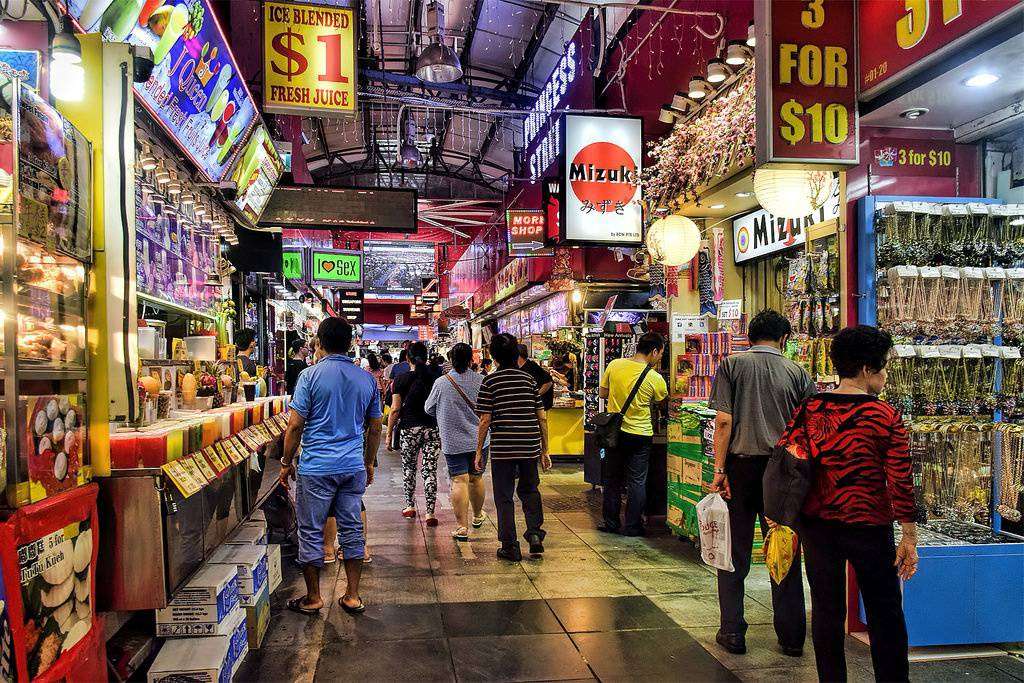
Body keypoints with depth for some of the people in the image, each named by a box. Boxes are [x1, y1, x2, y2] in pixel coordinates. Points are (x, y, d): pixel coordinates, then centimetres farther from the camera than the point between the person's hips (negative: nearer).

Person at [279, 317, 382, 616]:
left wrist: (286, 463, 3)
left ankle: (313, 598, 18)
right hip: (354, 467, 4)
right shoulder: (367, 379, 5)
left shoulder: (310, 376, -8)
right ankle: (352, 596, 17)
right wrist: (369, 463, 22)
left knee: (311, 532, 8)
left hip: (316, 468, -4)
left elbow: (295, 426, -8)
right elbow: (375, 428, 11)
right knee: (352, 530, 11)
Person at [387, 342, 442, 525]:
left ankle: (410, 506, 24)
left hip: (409, 428, -1)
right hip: (433, 428, 1)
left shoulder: (402, 379, -4)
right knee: (430, 470, 2)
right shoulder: (435, 378, 2)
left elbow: (395, 409, -4)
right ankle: (430, 513, -1)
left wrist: (389, 433, 4)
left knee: (408, 467, 17)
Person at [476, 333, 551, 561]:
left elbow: (484, 421, -7)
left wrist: (479, 452, 2)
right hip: (530, 446, 3)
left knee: (504, 497, 8)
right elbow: (542, 417, 5)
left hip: (502, 448, -3)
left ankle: (510, 547, 12)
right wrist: (545, 450, 13)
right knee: (529, 490, 22)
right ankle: (535, 532, 8)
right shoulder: (528, 378, 5)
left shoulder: (490, 381, -5)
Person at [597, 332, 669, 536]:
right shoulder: (655, 378, -14)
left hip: (615, 431, 3)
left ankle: (611, 522, 22)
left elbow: (602, 393, 4)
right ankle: (632, 526, 14)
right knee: (637, 481, 9)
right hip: (640, 434, -3)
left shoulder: (614, 365, -7)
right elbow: (662, 401, 5)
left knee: (613, 479, 15)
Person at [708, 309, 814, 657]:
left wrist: (720, 469, -5)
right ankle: (792, 636, 20)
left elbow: (724, 421, -8)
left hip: (741, 465, -1)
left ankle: (732, 632, 15)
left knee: (735, 551, 9)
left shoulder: (731, 365, 0)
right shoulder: (797, 373, 4)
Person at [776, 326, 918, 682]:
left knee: (826, 612, 14)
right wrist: (909, 537, -3)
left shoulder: (809, 409, -2)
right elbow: (901, 482, -11)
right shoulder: (886, 417, -11)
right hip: (869, 527, -3)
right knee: (885, 616, 15)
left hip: (817, 525, 3)